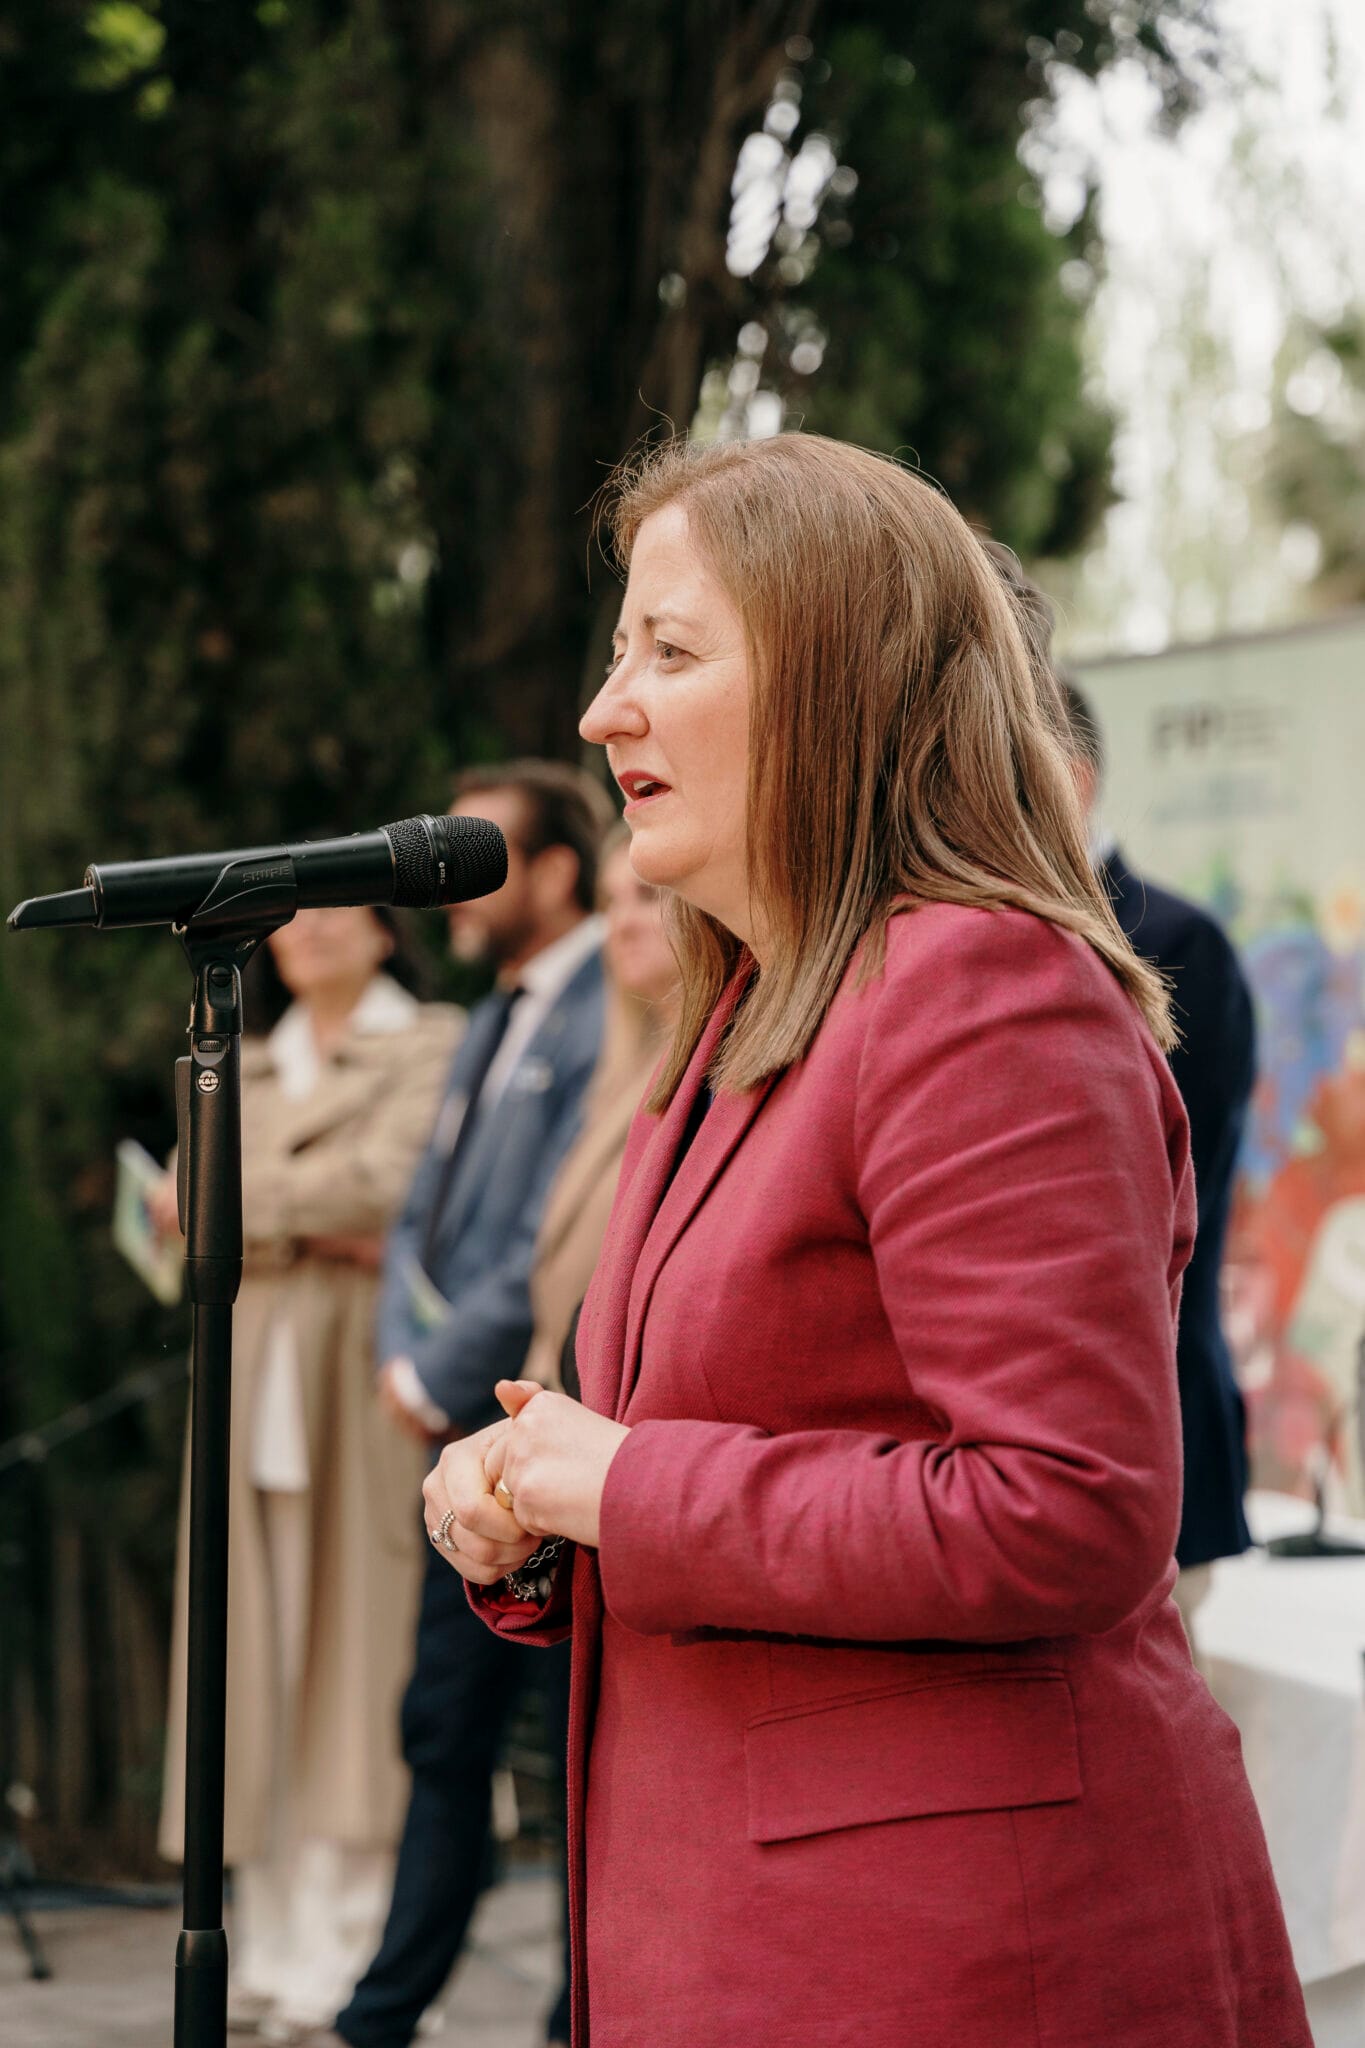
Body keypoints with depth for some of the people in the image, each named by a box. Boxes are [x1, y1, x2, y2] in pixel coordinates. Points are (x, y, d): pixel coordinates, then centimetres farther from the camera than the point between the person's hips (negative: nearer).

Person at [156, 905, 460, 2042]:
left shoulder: (430, 1044, 6)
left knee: (355, 1646, -8)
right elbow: (186, 1203, 10)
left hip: (360, 1377, -5)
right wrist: (311, 1227, -8)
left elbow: (384, 1182, -9)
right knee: (260, 1662, 1)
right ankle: (272, 1955, 4)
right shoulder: (244, 1070, 23)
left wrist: (235, 1204, -3)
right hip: (254, 1381, 5)